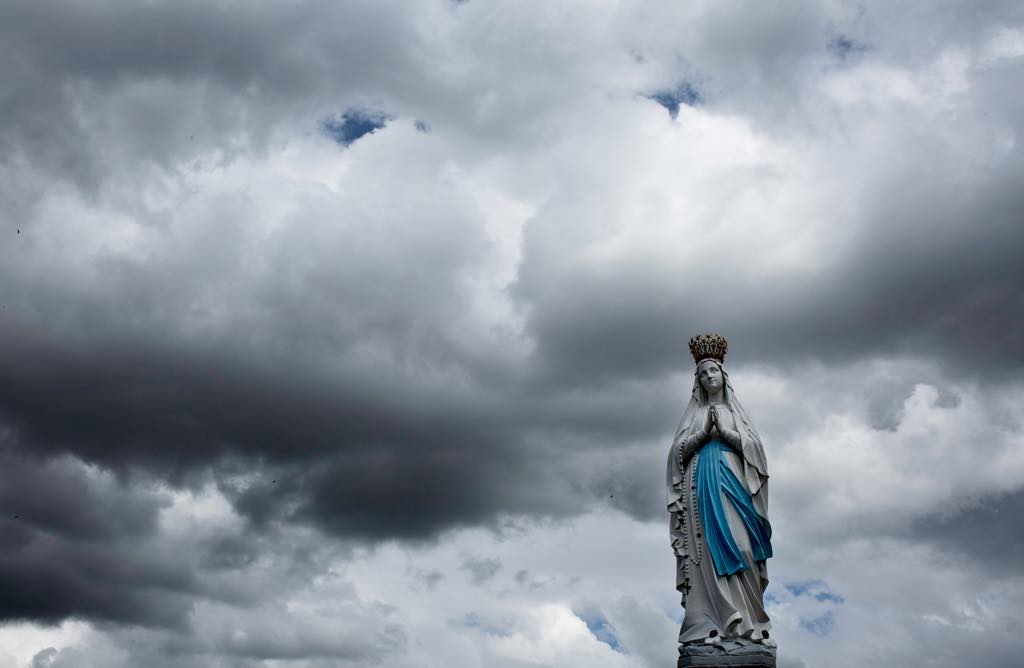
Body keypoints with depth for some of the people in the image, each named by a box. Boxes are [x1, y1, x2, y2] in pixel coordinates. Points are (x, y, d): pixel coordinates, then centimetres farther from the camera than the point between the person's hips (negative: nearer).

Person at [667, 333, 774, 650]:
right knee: (708, 549, -9)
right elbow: (679, 450, 5)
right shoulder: (693, 412, 15)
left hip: (731, 481, 0)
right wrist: (704, 432, -7)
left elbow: (754, 445, 5)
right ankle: (711, 623, -10)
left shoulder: (735, 410, 15)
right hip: (701, 485, 0)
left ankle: (745, 620, -11)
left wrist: (723, 431, -6)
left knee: (739, 546, -13)